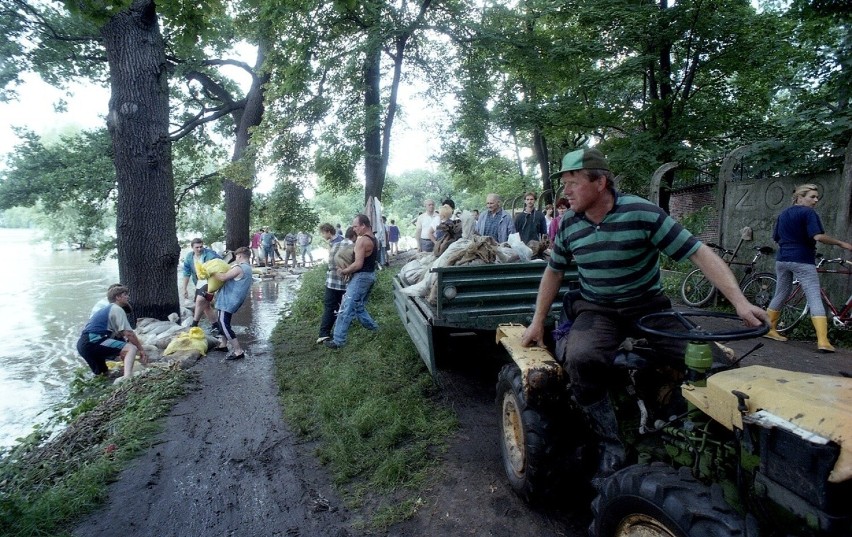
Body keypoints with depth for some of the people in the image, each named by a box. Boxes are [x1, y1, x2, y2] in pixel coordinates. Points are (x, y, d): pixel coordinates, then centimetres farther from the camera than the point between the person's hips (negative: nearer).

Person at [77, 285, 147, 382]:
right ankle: (127, 377, -50)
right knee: (132, 348, -28)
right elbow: (128, 334, -9)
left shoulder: (107, 309, 28)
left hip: (84, 345, 11)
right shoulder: (117, 309, -3)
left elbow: (119, 335, 28)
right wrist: (141, 350, -3)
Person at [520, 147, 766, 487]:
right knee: (580, 359, -31)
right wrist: (538, 322, 10)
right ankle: (611, 447, -14)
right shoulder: (569, 224, -3)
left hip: (649, 306, -1)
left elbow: (699, 253, -15)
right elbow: (554, 271, 11)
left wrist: (740, 302, -25)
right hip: (597, 310, 1)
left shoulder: (642, 213, -16)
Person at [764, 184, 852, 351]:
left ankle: (769, 329, 22)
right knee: (814, 298, -6)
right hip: (802, 260, -6)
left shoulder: (782, 214, 14)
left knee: (780, 295, 18)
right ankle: (823, 341, -12)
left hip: (782, 259, 7)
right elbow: (818, 236, -18)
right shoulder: (809, 213, -7)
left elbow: (776, 238, 17)